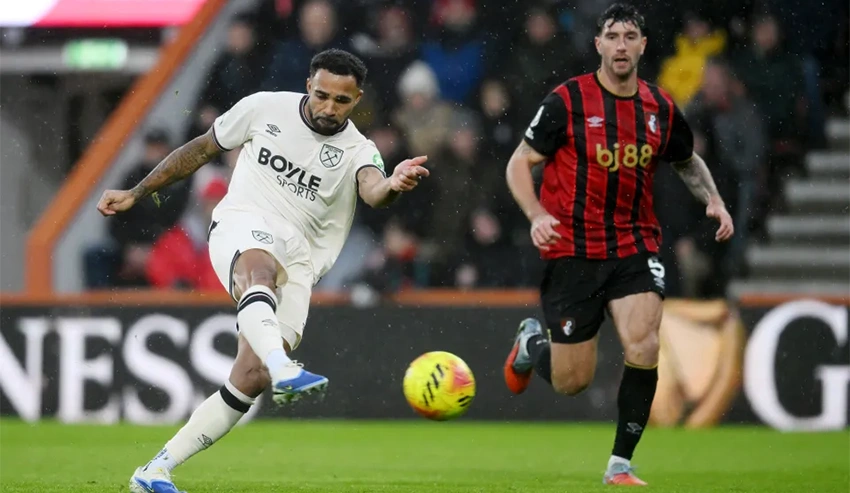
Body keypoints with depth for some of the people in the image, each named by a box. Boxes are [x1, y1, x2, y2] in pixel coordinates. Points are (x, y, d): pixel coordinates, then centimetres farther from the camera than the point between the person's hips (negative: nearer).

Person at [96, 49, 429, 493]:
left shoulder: (358, 152, 2)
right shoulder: (264, 109, 5)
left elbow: (373, 191, -21)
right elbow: (201, 149, 18)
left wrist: (393, 185, -47)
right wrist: (136, 194, 19)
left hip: (297, 261, 2)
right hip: (243, 227, -2)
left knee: (252, 377, -11)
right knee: (260, 267, -40)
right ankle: (284, 370, -69)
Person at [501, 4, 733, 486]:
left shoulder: (661, 108, 3)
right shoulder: (567, 101, -9)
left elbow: (688, 160, 23)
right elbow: (520, 163, -4)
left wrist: (714, 199, 5)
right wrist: (537, 215, -21)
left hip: (635, 247, 2)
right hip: (572, 251, -2)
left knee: (644, 346, -21)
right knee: (571, 381, 2)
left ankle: (621, 465, -7)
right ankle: (533, 341, 39)